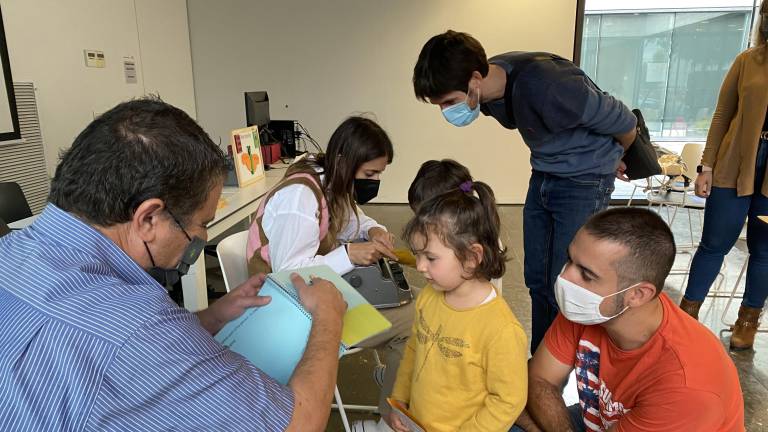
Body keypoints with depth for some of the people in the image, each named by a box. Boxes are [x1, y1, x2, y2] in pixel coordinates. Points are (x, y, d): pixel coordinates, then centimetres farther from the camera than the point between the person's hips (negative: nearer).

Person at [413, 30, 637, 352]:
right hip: (542, 177, 7)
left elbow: (624, 123, -18)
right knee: (536, 280, 13)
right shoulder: (489, 89, -10)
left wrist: (614, 161, 3)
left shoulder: (544, 86, -34)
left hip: (584, 181, -7)